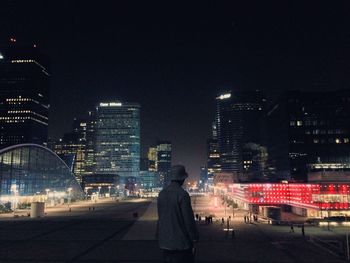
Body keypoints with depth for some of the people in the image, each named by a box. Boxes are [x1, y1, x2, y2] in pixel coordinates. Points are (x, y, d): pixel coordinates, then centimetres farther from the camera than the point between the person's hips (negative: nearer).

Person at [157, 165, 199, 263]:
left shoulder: (162, 193, 3)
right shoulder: (183, 194, -18)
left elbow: (161, 217, 8)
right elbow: (189, 219, -17)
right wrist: (194, 239, -7)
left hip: (165, 242, 7)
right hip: (181, 242, -6)